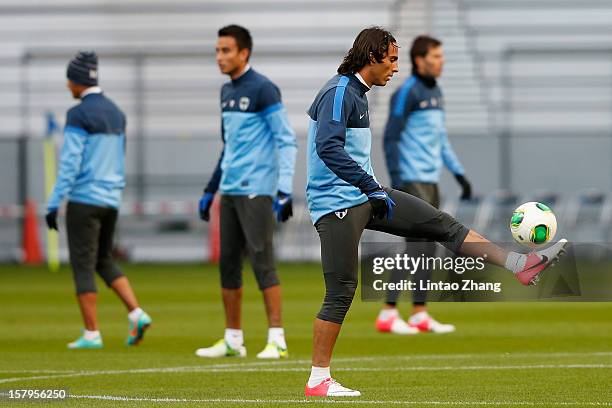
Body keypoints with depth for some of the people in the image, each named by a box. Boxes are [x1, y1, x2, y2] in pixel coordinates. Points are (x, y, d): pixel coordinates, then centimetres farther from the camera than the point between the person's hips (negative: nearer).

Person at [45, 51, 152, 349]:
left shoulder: (78, 115, -12)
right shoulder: (116, 113, 12)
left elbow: (69, 164, -16)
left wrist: (53, 204, -14)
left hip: (84, 199, -7)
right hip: (111, 200, 7)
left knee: (83, 266, -1)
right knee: (104, 261, 18)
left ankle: (91, 334, -1)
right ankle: (136, 313, 2)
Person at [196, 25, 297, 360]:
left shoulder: (263, 90, -10)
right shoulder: (227, 92, 15)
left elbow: (286, 141, -13)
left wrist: (284, 190, -22)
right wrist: (210, 190, 23)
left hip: (256, 191, -8)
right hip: (229, 192, 8)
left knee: (262, 262, -10)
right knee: (228, 263, 9)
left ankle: (277, 340, -8)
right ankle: (233, 340, 16)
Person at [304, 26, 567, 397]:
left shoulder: (357, 94, 17)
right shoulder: (339, 92, -15)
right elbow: (328, 147, -27)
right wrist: (371, 187, -27)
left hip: (365, 196, 10)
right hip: (338, 203, -10)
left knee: (443, 224, 3)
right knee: (341, 292, -8)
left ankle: (520, 264, 2)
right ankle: (318, 380, -3)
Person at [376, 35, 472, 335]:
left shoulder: (435, 92, 16)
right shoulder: (407, 92, -11)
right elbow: (391, 137, -13)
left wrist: (459, 173, 20)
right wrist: (396, 180, -19)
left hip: (430, 180, 9)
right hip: (412, 180, -9)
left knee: (428, 248, 9)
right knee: (417, 245, -13)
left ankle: (419, 315, 15)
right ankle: (388, 314, -11)